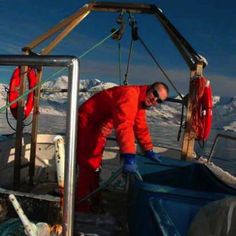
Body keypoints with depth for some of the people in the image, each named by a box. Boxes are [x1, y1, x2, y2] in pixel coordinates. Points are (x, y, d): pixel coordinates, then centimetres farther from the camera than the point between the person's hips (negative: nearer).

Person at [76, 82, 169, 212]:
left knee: (95, 165, 19)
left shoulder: (141, 102, 4)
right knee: (90, 166, -9)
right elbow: (124, 124, -42)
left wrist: (149, 150, 14)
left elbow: (141, 128, 14)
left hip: (98, 127, 10)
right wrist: (129, 156, -48)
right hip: (86, 123, -10)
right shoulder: (130, 94, -28)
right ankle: (83, 207, 3)